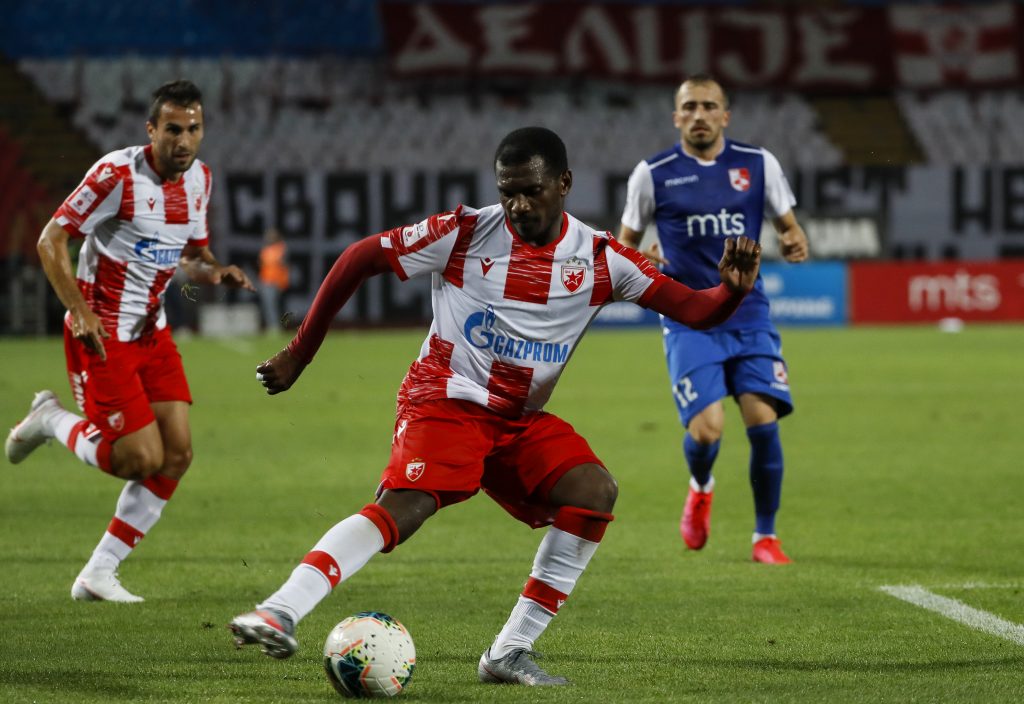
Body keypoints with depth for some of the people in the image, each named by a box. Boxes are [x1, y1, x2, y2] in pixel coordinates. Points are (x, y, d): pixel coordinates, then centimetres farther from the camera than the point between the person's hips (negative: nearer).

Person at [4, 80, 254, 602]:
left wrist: (216, 271, -5)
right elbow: (51, 240, -16)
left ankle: (99, 574, 8)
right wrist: (80, 313, -26)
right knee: (142, 458, -12)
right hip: (102, 335, -8)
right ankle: (52, 421, 16)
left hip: (152, 332, 8)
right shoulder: (117, 174, -18)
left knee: (177, 454, -2)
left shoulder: (198, 177, 5)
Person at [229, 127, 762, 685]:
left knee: (595, 493, -19)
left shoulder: (598, 258, -1)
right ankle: (279, 612, -43)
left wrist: (731, 290, -27)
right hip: (445, 399, -5)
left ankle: (510, 652, -14)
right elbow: (359, 258, -2)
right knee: (404, 505, -30)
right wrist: (298, 354, -1)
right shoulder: (465, 234, -8)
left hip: (523, 420, 5)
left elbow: (693, 310, -3)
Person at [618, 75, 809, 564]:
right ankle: (700, 487, 23)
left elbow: (788, 226, 13)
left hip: (748, 315, 2)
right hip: (689, 319, -1)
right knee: (706, 429, -15)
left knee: (763, 421, -13)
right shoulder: (652, 174, 0)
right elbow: (626, 239, 10)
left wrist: (794, 244, -12)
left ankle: (765, 536, 6)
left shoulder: (759, 165, 4)